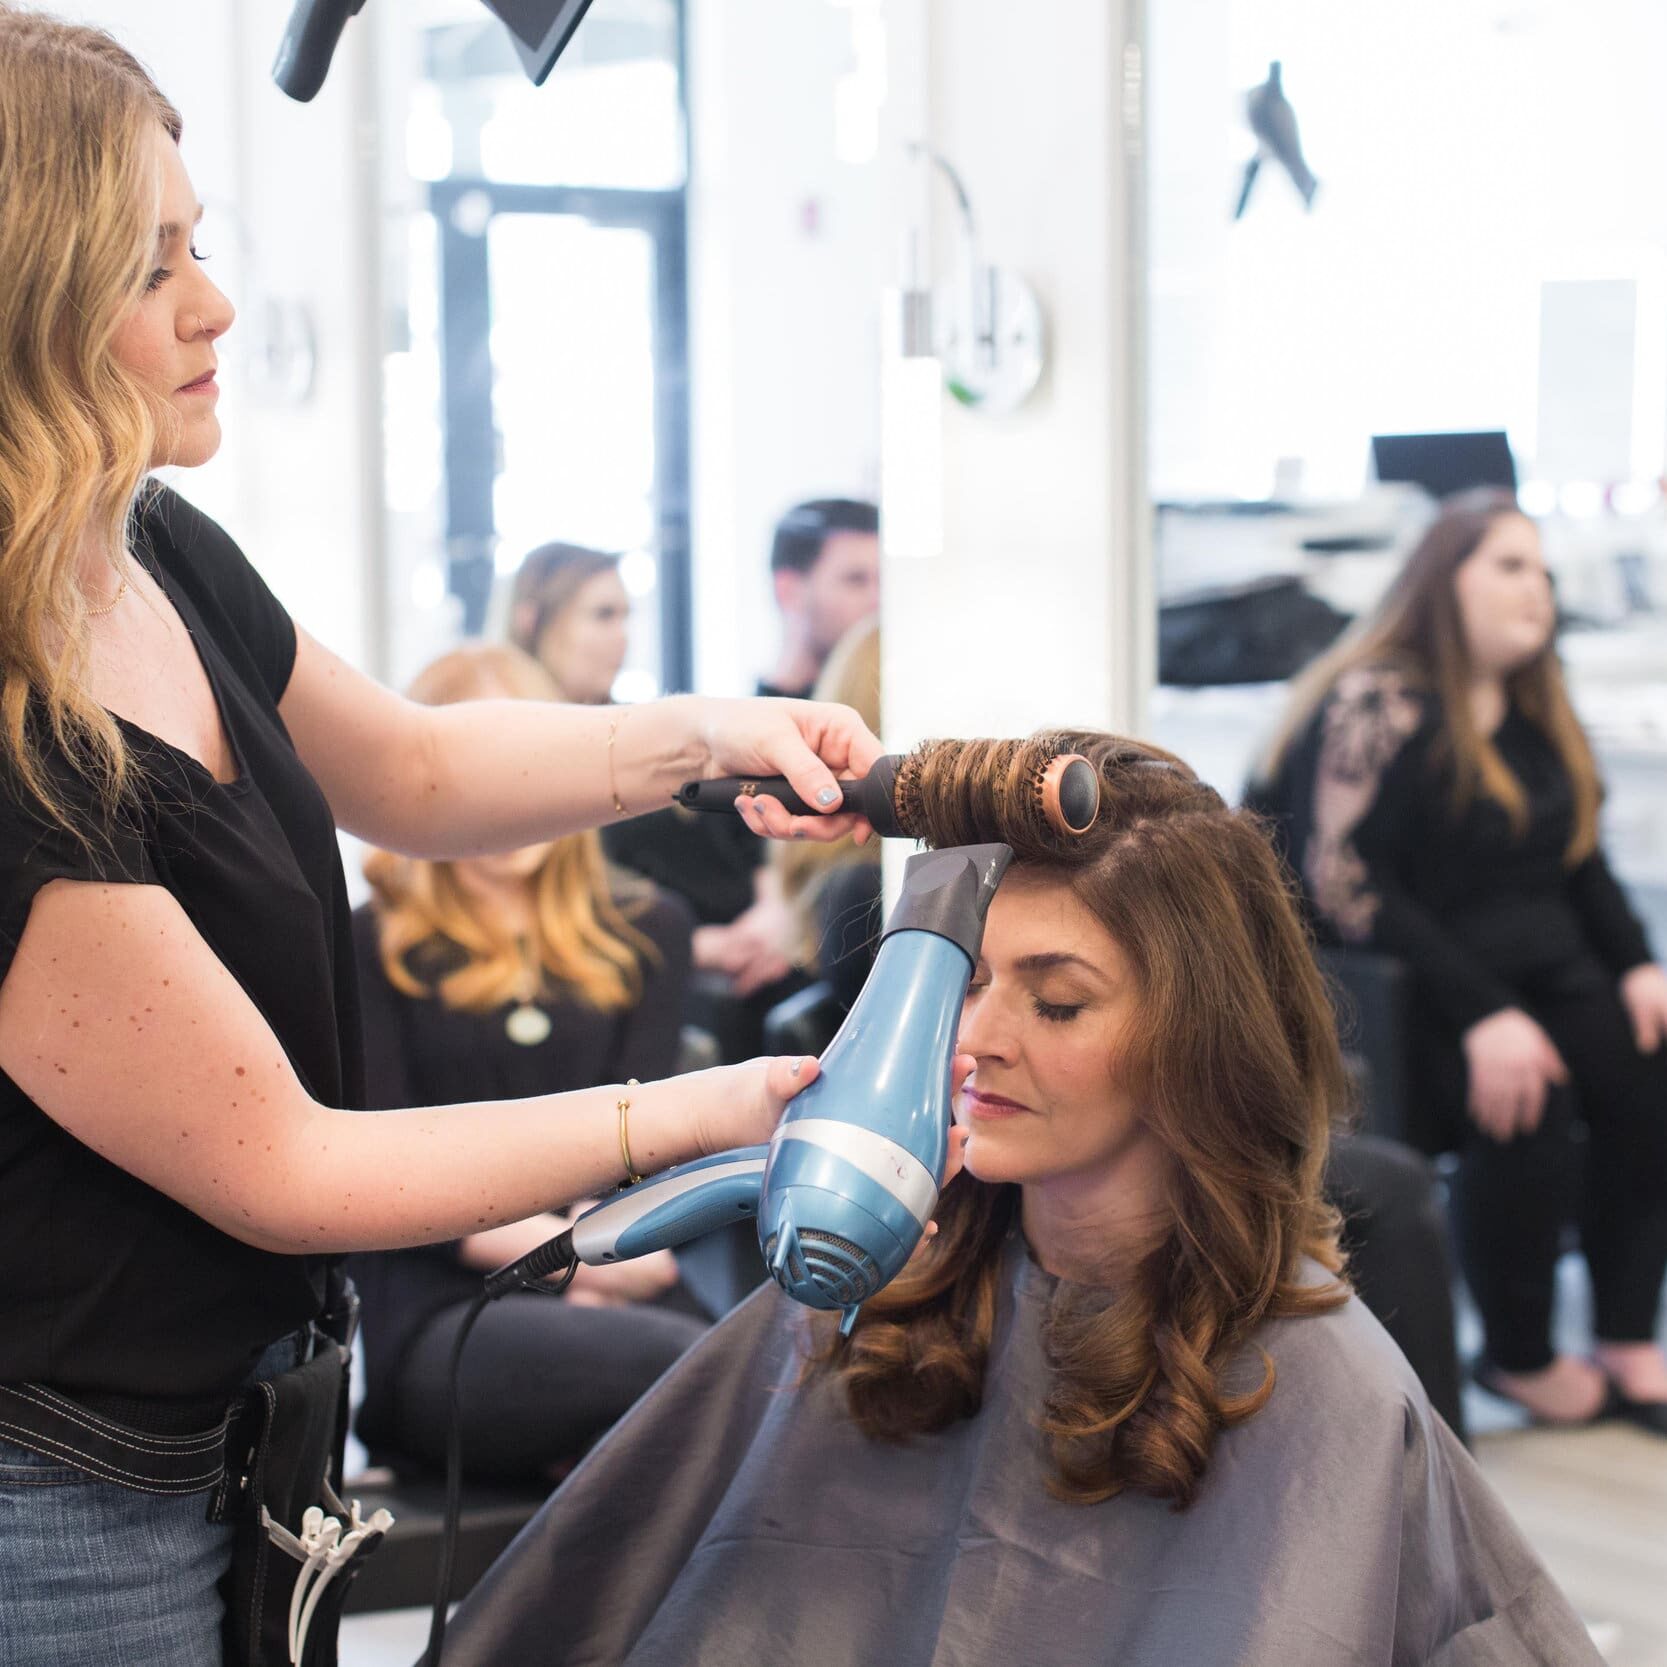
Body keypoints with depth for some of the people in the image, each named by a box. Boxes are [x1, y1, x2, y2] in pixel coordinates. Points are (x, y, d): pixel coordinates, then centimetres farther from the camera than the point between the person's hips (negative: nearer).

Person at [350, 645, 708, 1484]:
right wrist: (566, 1248, -14)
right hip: (441, 1315, -3)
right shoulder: (371, 949, 15)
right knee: (685, 1363, -39)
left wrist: (602, 1268, -10)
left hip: (620, 1296, 3)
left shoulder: (645, 930, 24)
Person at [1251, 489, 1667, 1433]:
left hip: (1543, 971, 7)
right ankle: (1521, 1362, -12)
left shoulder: (1536, 709, 14)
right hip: (1410, 996, -7)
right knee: (1526, 1104, -32)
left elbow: (1582, 859, 20)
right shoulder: (1374, 707, -11)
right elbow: (1345, 887, -19)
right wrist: (1481, 1016, -25)